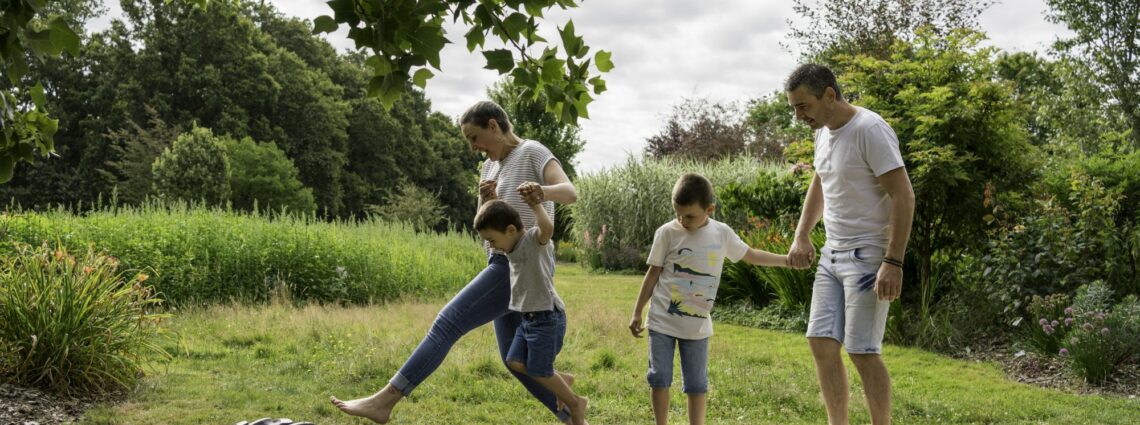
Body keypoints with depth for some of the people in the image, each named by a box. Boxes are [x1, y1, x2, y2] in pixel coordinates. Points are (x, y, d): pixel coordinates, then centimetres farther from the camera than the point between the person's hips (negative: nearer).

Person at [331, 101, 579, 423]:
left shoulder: (533, 152, -5)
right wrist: (485, 201, -7)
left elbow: (570, 193, -21)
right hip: (507, 266, 10)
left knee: (449, 322, -16)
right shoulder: (491, 166, 20)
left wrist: (543, 191, -44)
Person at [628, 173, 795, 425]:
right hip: (662, 321, -1)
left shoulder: (722, 233, 0)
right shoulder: (667, 233, -7)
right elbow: (653, 274, 0)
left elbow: (752, 256, 14)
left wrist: (788, 260, 9)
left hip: (697, 325, 2)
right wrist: (637, 313, 2)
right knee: (660, 378, 1)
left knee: (697, 384, 6)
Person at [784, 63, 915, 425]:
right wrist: (801, 236, 15)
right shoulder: (823, 132, 10)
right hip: (831, 255, 8)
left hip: (868, 256, -8)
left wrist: (893, 262, -24)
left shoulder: (870, 130, -17)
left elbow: (903, 196, -20)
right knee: (821, 342, 6)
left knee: (862, 351, -6)